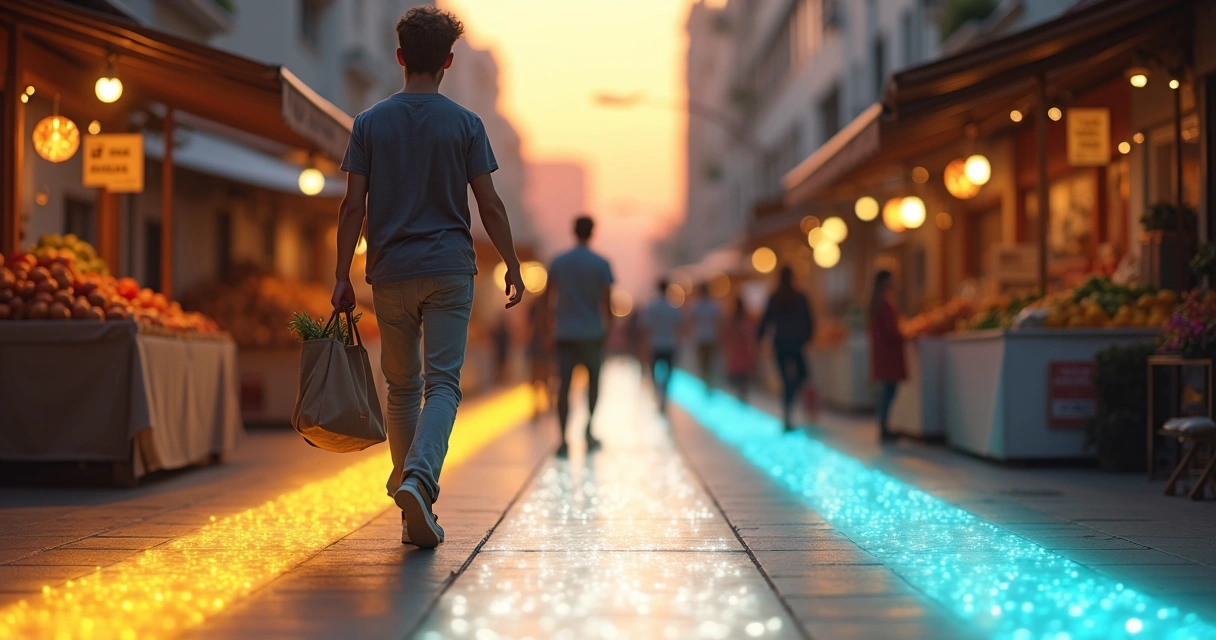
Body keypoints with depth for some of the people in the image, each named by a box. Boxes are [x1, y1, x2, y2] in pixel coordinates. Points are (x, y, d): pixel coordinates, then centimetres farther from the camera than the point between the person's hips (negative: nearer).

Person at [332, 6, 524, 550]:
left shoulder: (370, 123, 2)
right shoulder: (465, 124, -1)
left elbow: (353, 206, -1)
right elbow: (490, 205, -2)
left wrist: (342, 277, 3)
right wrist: (512, 268, 8)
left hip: (391, 273, 2)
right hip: (450, 270, -2)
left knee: (402, 386, 13)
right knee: (442, 382, -4)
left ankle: (406, 482, 17)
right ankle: (419, 479, -25)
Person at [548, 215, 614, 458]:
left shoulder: (557, 262, 3)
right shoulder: (601, 264, -4)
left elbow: (553, 298, 5)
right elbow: (607, 300, -4)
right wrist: (608, 321, 12)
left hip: (564, 332, 1)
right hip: (592, 332, -1)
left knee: (564, 383, -2)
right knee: (593, 379, 18)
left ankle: (564, 440, -10)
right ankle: (589, 431, 10)